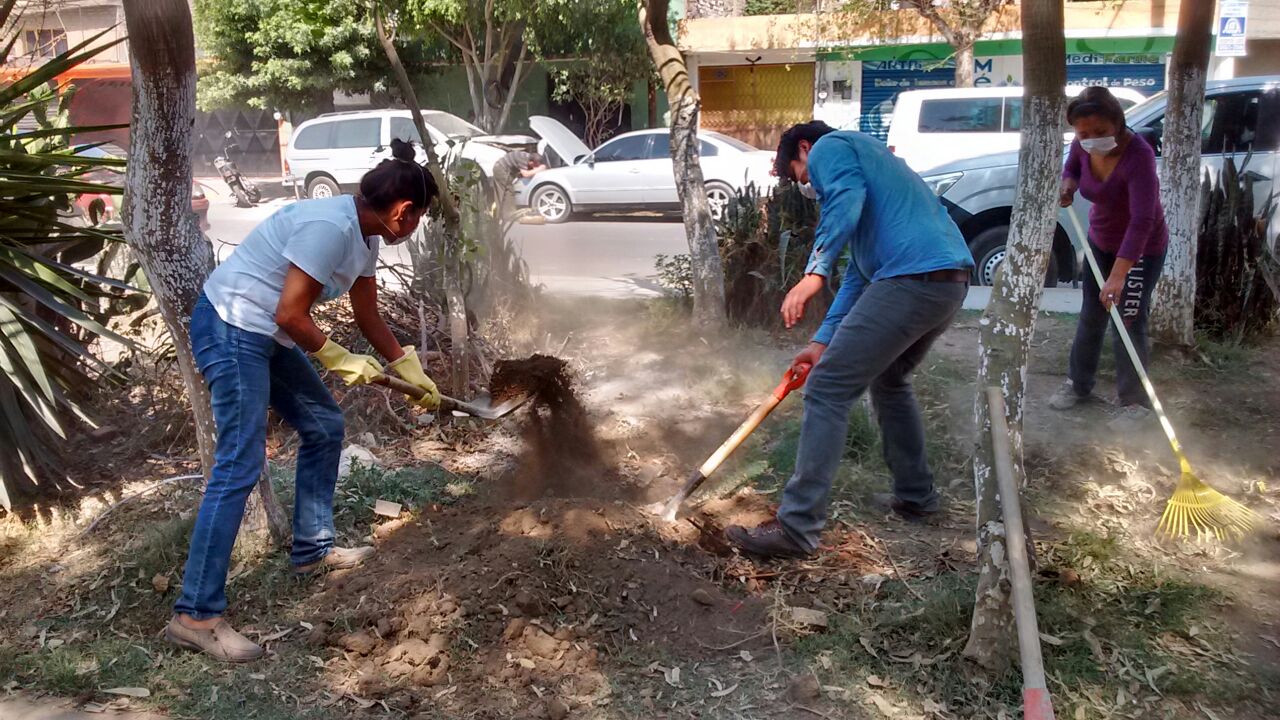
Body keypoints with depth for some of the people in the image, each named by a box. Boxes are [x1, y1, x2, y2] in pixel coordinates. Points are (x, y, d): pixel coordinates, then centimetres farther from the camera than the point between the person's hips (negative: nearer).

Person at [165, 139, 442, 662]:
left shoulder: (363, 236, 7)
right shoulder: (330, 227, -23)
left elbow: (368, 316, 19)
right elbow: (290, 314, -23)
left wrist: (412, 373, 23)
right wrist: (340, 360, -9)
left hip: (265, 335, 10)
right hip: (230, 328, -10)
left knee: (324, 426, 16)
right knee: (240, 466, -13)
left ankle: (313, 549, 30)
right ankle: (196, 615, -9)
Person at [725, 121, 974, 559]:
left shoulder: (829, 147, 9)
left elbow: (847, 198, -16)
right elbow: (859, 272, 32)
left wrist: (815, 272, -24)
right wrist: (823, 341, 28)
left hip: (911, 280, -10)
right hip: (953, 280, 10)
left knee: (827, 391, -9)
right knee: (889, 380, 29)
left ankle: (797, 528, -10)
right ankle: (915, 497, 37)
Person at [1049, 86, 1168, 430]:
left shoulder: (1138, 155, -36)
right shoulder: (1082, 146, -16)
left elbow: (1142, 221, -43)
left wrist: (1118, 275, -51)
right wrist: (1068, 185, -15)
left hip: (1143, 250, -6)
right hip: (1100, 242, 7)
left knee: (1128, 324, -4)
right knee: (1090, 317, 16)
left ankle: (1136, 403, 11)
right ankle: (1078, 384, 33)